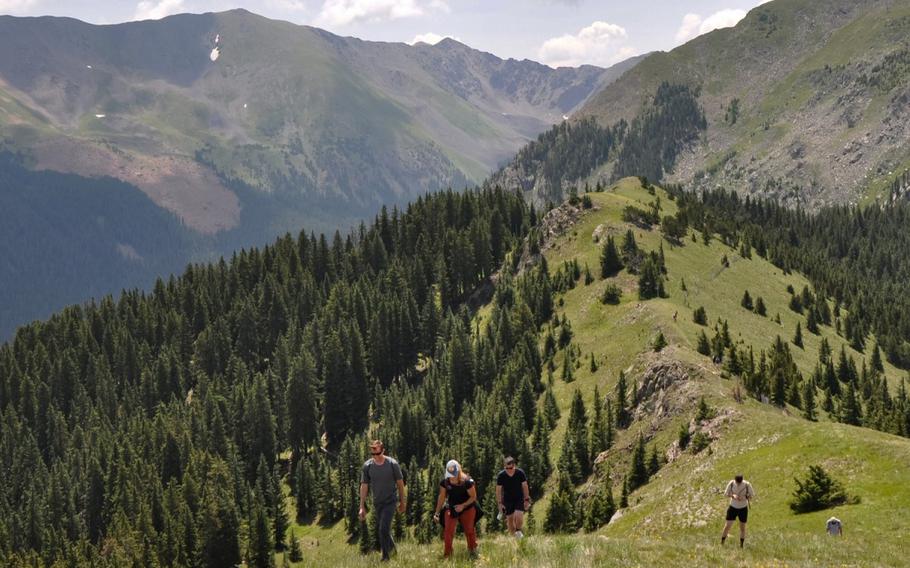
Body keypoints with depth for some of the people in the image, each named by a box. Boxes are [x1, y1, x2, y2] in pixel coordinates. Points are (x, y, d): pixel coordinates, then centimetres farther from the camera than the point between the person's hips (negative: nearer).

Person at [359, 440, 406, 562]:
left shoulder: (392, 464, -11)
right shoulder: (367, 466, -5)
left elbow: (400, 483, 0)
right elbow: (364, 486, 1)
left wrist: (402, 502, 5)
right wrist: (362, 507, 1)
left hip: (390, 501, -4)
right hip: (377, 503, 4)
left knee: (383, 530, -14)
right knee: (385, 530, 15)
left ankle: (385, 557, -5)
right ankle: (392, 547, 39)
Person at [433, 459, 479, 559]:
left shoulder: (467, 482, -23)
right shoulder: (444, 482, -13)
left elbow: (473, 497, -12)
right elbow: (442, 497, 0)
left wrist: (463, 505, -26)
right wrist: (437, 513, -1)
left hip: (467, 508, -2)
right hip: (451, 509, 2)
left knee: (469, 531, 9)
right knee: (448, 531, -7)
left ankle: (473, 551, 29)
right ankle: (447, 554, 4)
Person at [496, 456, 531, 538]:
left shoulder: (520, 473, -14)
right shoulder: (501, 476, -14)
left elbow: (525, 486, -3)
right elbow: (498, 490, -4)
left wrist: (527, 500, -2)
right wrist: (500, 503, -6)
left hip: (519, 499, -1)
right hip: (507, 500, 1)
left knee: (518, 515, -19)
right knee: (510, 519, 2)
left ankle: (518, 530, 9)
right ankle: (513, 536, 19)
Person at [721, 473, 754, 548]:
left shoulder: (747, 485, -19)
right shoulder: (731, 483, -16)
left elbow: (752, 494, -6)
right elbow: (725, 494, -8)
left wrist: (744, 498, -26)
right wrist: (733, 495, -29)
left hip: (743, 508, 0)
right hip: (733, 507, 0)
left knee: (742, 527, 8)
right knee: (728, 525, -2)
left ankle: (741, 546, 22)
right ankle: (721, 543, 11)